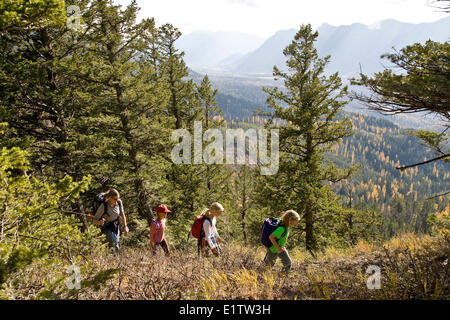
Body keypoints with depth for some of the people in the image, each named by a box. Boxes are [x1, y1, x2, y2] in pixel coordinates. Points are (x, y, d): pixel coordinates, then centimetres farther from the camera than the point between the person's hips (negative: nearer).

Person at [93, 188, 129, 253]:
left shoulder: (119, 202, -17)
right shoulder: (103, 206, -30)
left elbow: (122, 214, 0)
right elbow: (95, 220, -22)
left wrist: (125, 226, 0)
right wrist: (100, 222, -44)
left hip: (116, 227, 5)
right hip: (107, 228, -5)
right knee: (116, 247, -13)